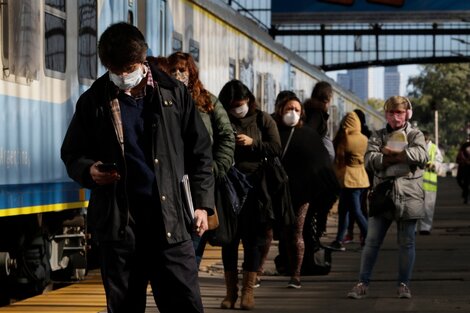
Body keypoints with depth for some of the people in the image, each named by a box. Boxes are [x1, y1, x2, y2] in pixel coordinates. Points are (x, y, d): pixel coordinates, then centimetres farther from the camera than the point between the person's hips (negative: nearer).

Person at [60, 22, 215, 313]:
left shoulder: (173, 92, 6)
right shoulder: (94, 101, 6)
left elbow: (200, 152, 12)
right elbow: (71, 154, 16)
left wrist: (202, 203, 5)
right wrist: (88, 170, -7)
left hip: (171, 220, -1)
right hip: (118, 222, 1)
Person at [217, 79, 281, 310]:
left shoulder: (263, 120, 5)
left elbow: (276, 148, -2)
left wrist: (253, 143, -13)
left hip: (255, 185, -1)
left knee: (253, 238, 2)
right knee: (229, 238, 4)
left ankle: (248, 290, 7)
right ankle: (231, 290, 12)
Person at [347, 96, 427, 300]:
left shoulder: (415, 135, 6)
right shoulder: (378, 136, 10)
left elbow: (421, 155, -16)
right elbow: (370, 160, -8)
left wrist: (393, 153, -16)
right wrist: (400, 158, -16)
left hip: (408, 197, -1)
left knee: (406, 243, 5)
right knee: (372, 241, 0)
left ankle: (403, 284, 15)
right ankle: (363, 283, 5)